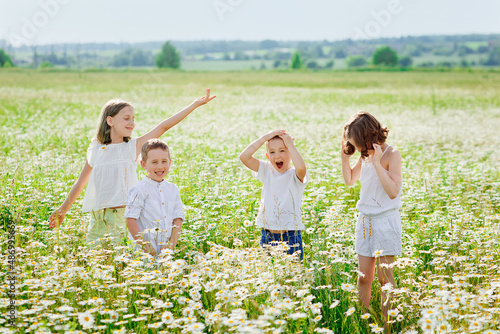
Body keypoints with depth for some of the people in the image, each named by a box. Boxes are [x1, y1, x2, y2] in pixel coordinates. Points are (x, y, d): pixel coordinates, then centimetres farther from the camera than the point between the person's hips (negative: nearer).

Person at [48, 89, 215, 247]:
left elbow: (163, 126, -3)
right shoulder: (94, 151, 10)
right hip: (97, 217, 3)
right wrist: (63, 209, 27)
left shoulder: (133, 146, 3)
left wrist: (195, 104, -8)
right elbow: (80, 183, 21)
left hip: (124, 214, -3)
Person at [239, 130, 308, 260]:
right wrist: (264, 138, -8)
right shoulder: (267, 171, 6)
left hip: (291, 235, -4)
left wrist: (290, 144, -20)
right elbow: (244, 157, -5)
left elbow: (301, 167, -33)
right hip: (267, 234, 4)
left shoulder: (294, 174, -7)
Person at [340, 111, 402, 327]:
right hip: (365, 220, 6)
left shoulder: (392, 155, -13)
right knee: (363, 277, 6)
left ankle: (387, 320, 5)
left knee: (384, 277, -2)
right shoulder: (366, 155, 7)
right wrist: (345, 157, 6)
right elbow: (350, 180, 21)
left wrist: (377, 163, -26)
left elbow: (393, 192, -22)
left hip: (386, 220, -6)